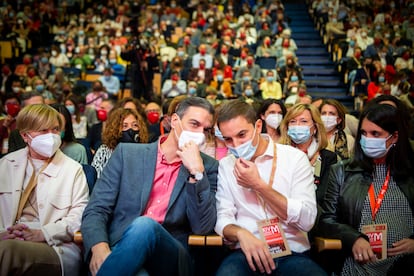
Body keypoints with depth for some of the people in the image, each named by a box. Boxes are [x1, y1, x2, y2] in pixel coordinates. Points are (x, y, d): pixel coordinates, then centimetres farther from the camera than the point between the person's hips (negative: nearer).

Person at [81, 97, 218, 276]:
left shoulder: (208, 167, 8)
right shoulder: (127, 153, 9)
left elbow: (203, 228, -3)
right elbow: (96, 210, 3)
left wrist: (197, 171, -11)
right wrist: (99, 247, -18)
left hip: (169, 257, 1)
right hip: (117, 250, 0)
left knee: (145, 226, -33)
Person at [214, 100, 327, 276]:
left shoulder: (295, 158, 0)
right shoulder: (225, 166, 8)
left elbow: (307, 220, -7)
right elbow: (223, 217, 2)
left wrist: (259, 185, -12)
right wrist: (241, 233, -20)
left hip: (292, 253, 0)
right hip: (247, 252, 0)